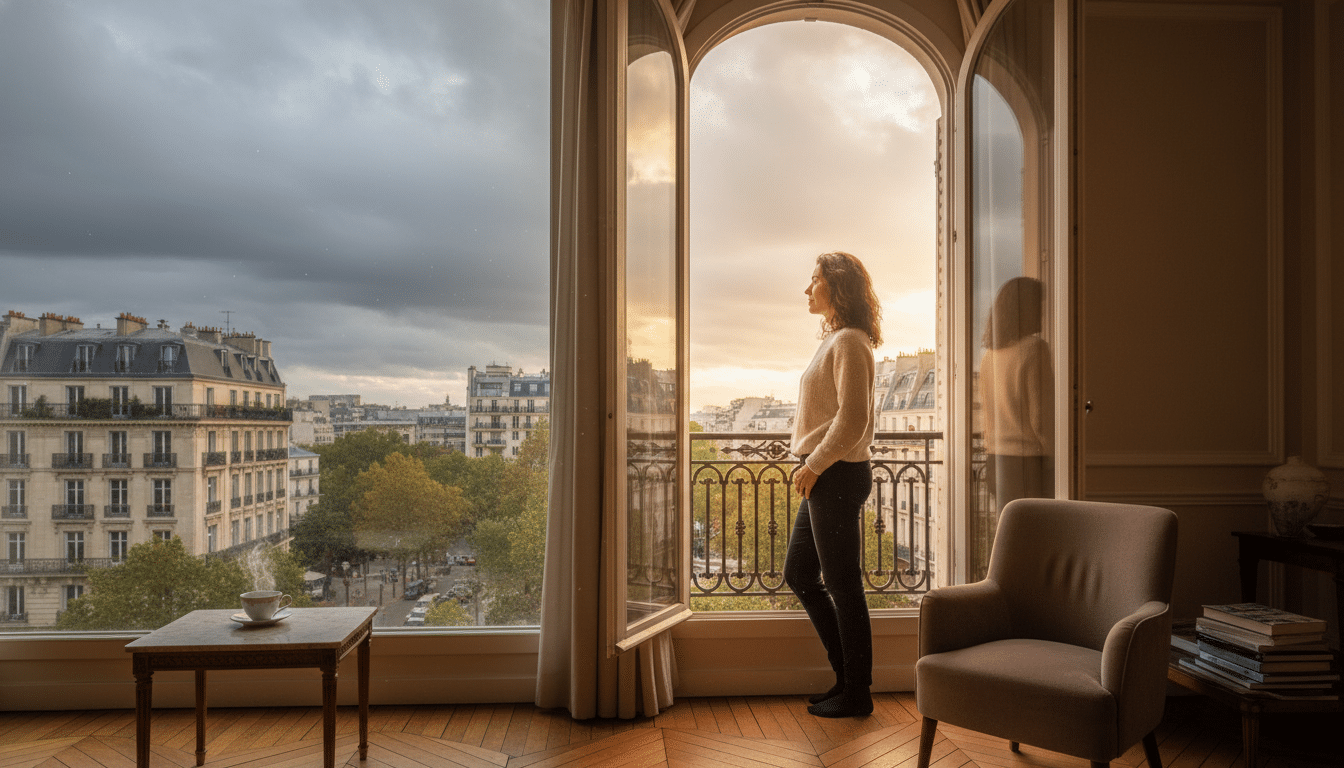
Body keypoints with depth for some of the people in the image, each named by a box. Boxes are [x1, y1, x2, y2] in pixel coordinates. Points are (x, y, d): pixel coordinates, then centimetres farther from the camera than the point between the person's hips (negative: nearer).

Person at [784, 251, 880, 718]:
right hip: (826, 477, 10)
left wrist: (814, 464, -15)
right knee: (798, 574, 16)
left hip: (838, 475, -10)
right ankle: (847, 672, 27)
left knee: (842, 584, 0)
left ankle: (856, 693, 15)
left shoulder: (849, 342, -13)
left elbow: (852, 418, -21)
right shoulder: (835, 340, 18)